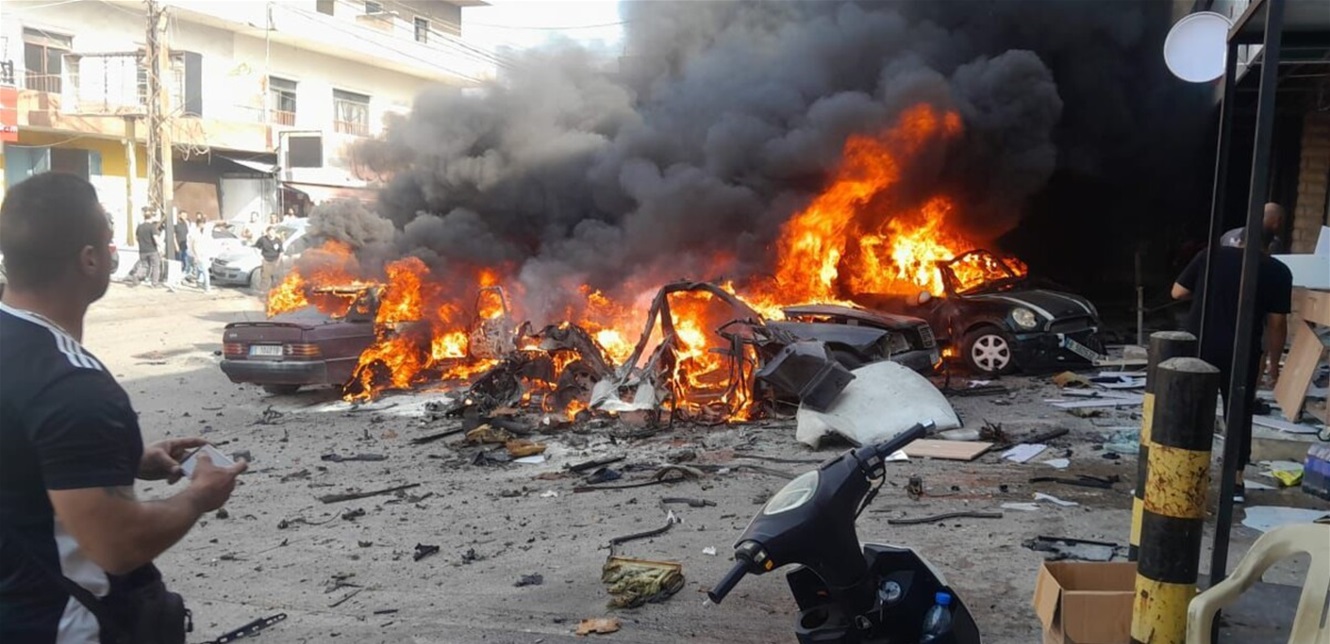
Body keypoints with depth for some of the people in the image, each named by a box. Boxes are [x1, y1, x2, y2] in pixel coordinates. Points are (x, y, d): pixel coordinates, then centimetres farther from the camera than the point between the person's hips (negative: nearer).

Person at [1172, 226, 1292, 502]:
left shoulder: (1211, 256, -1)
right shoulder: (1277, 271, -2)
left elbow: (1177, 292, 4)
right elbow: (1276, 323, -2)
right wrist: (1273, 360, 8)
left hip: (1200, 347, 1)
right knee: (1238, 415, 10)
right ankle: (1236, 482, 13)